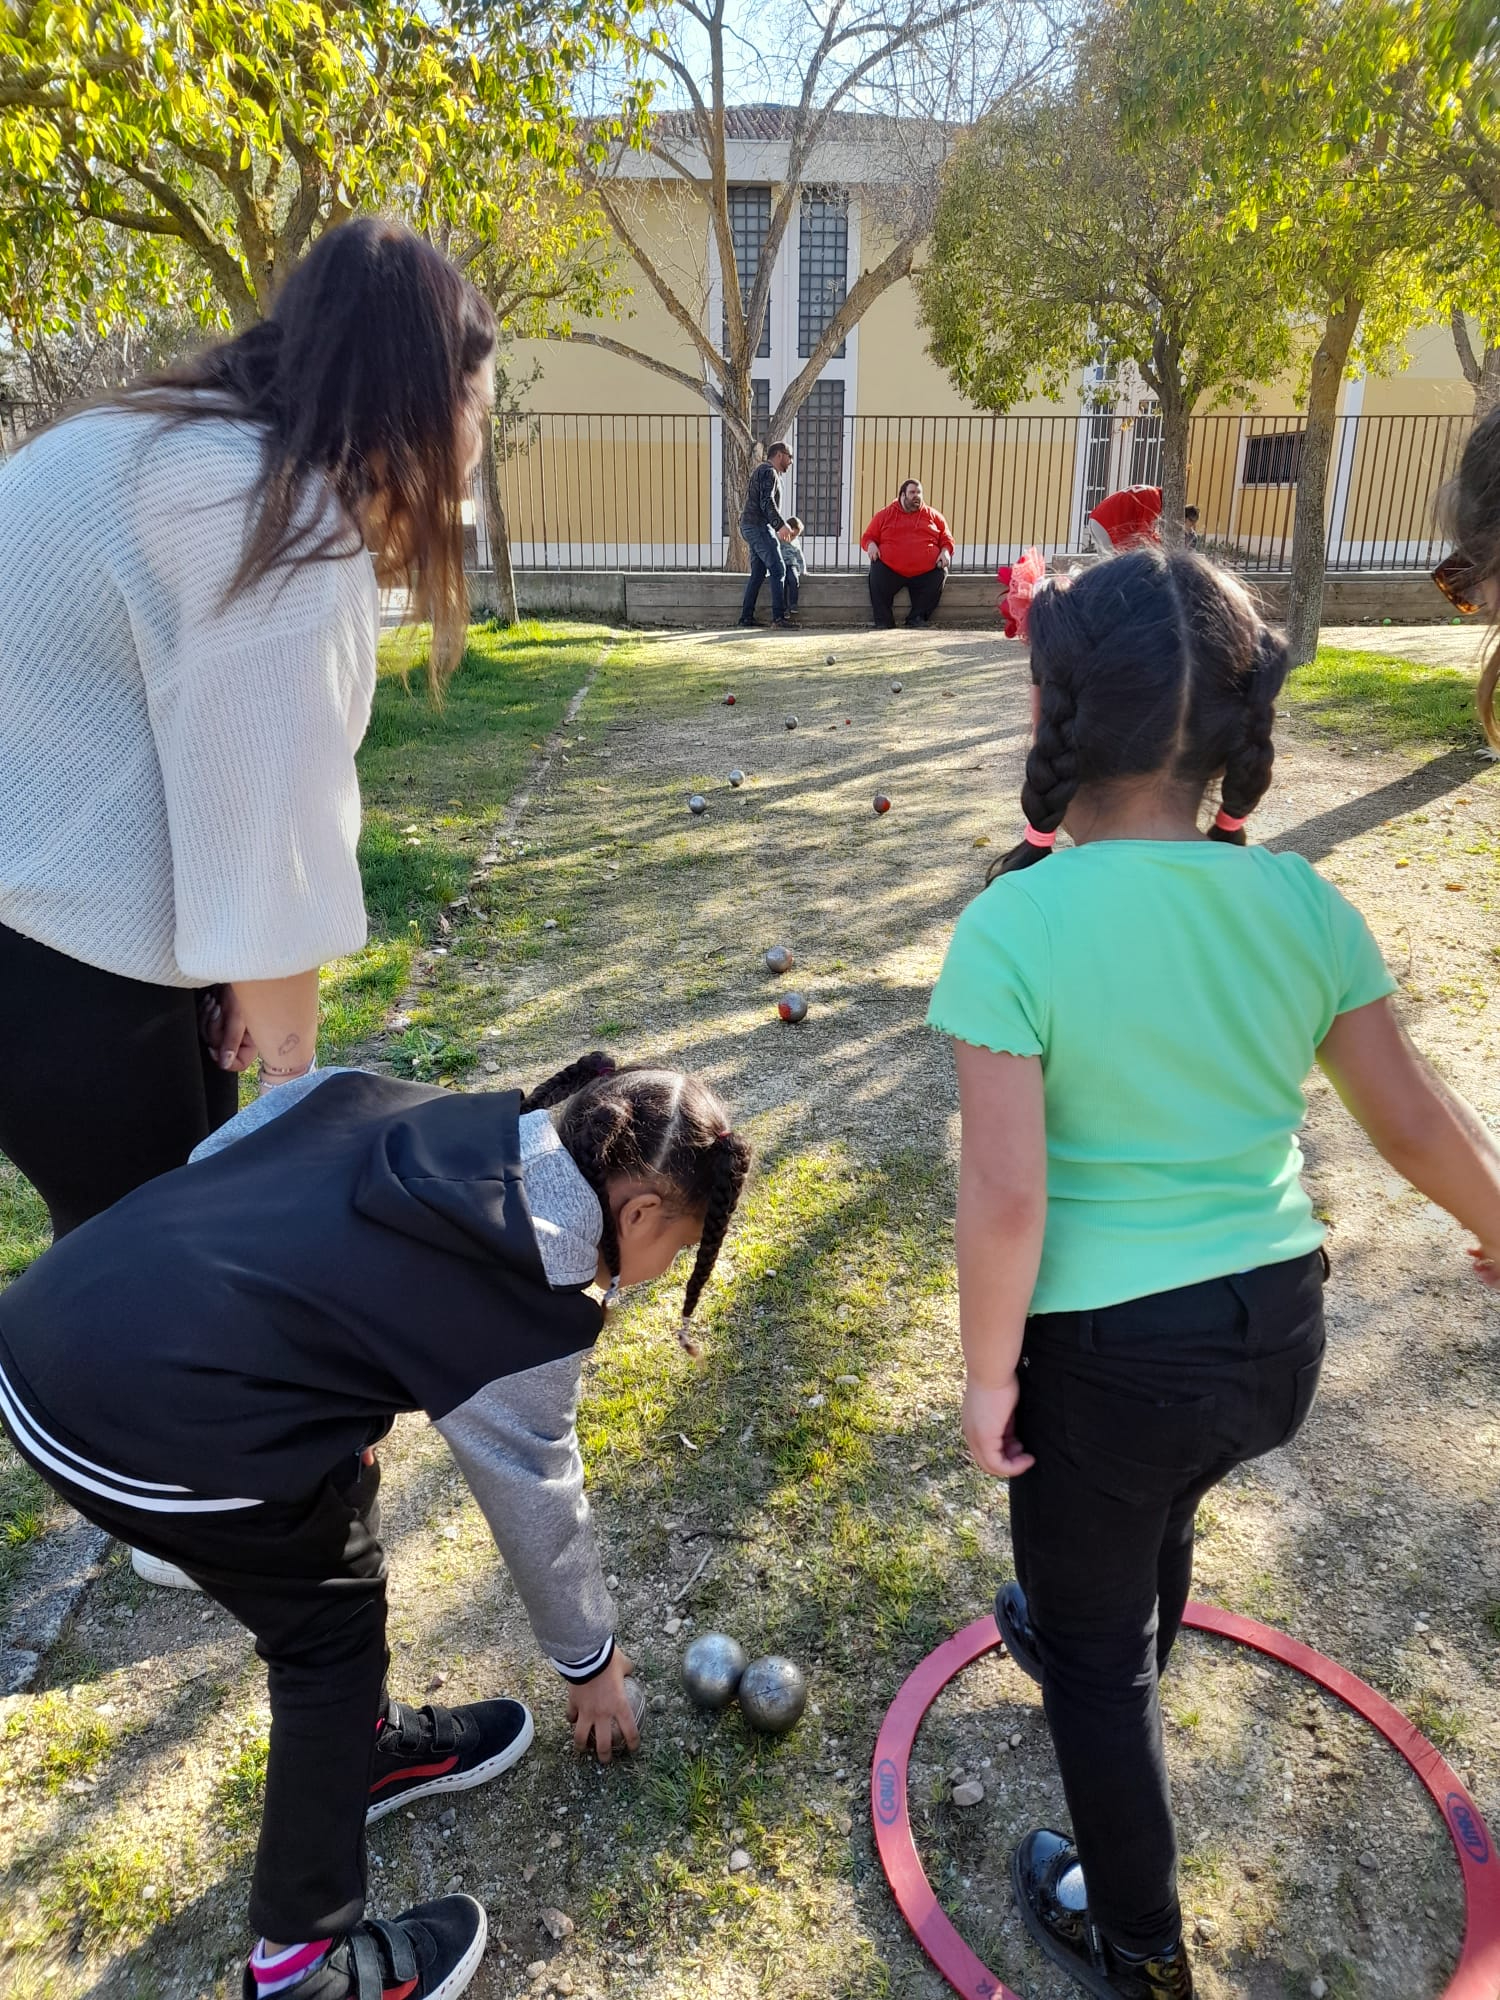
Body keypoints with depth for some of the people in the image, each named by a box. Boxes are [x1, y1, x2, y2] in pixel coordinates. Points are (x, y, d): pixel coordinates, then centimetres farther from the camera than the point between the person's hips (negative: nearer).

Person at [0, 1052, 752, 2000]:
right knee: (335, 1620, 13)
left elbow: (217, 1155, 11)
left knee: (338, 1497, 24)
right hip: (147, 1423, -8)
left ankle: (363, 1745, 46)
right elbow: (539, 1505, 5)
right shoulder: (525, 1303, -10)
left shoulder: (442, 1118, 6)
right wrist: (593, 1660, 23)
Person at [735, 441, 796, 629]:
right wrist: (781, 525, -25)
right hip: (759, 526, -10)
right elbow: (767, 502, -21)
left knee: (758, 573, 9)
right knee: (778, 569, -11)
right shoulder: (769, 471, -8)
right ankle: (778, 616, -16)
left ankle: (746, 617, 8)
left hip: (751, 527, 10)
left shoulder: (763, 470, 24)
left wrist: (777, 528, 22)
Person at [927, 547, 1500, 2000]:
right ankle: (1100, 1657, 67)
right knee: (1154, 1516, 36)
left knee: (1091, 1636, 21)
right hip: (1278, 1327, 5)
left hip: (1109, 1355, -5)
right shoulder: (1303, 906, -8)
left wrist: (989, 1376, -10)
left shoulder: (1013, 925, -23)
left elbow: (1004, 1193, -24)